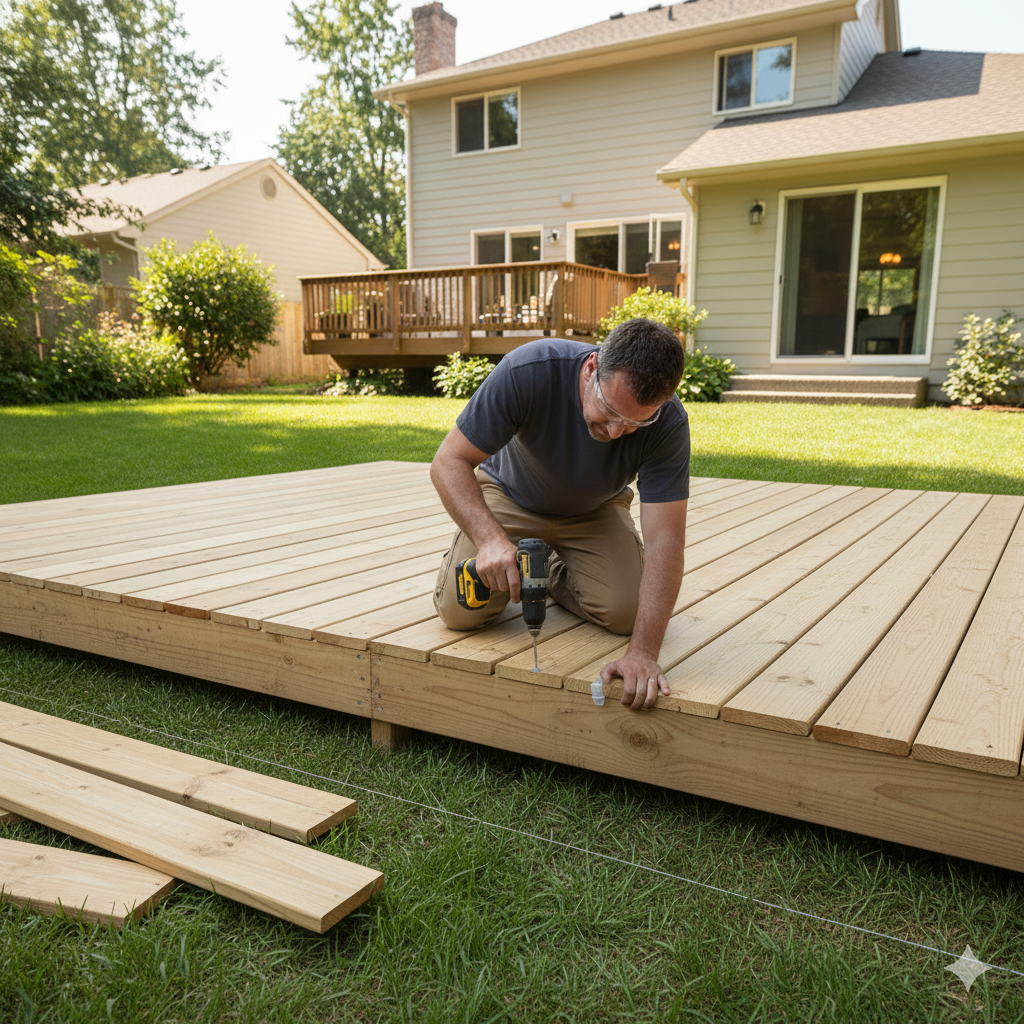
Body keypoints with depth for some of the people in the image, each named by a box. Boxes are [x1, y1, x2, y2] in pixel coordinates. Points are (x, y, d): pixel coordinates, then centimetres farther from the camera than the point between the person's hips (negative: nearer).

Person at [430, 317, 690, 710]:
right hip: (510, 495, -1)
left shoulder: (668, 423, -32)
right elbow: (450, 461, -29)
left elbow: (664, 540, -32)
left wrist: (643, 651, -41)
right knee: (461, 611, -17)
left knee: (624, 612, -19)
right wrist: (489, 538, -46)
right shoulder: (528, 371, -37)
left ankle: (557, 573, 14)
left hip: (594, 510, 2)